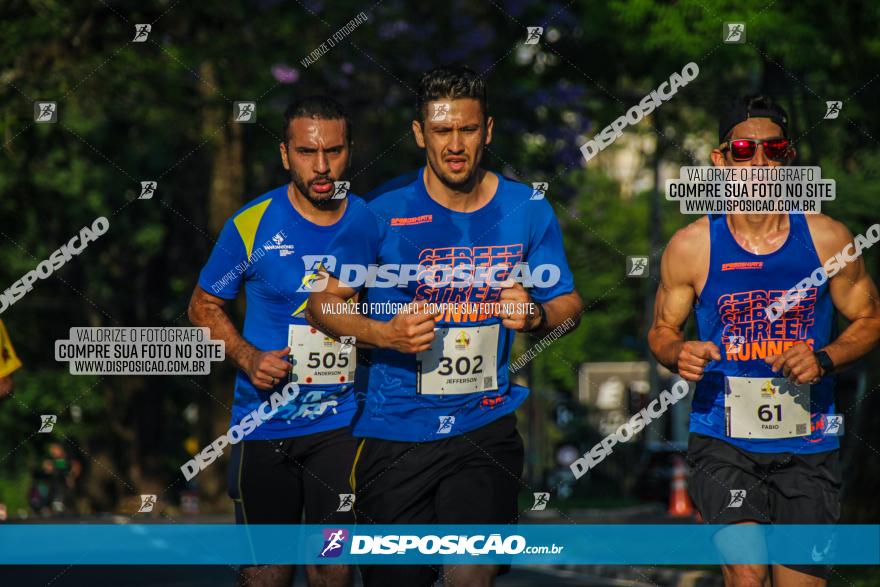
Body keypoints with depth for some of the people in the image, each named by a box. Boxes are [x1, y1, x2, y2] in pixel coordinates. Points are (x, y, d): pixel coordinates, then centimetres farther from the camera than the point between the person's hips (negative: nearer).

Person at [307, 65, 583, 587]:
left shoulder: (527, 211, 2)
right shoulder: (384, 216, -4)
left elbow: (569, 303, 11)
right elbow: (323, 302, 3)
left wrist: (535, 315, -13)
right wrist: (384, 334, -15)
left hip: (484, 424, 0)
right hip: (395, 434, 0)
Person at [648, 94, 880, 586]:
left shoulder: (828, 240, 0)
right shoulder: (692, 247, -1)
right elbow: (663, 330, 12)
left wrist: (825, 359, -9)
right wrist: (678, 354, -11)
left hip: (808, 451, 2)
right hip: (723, 443, -2)